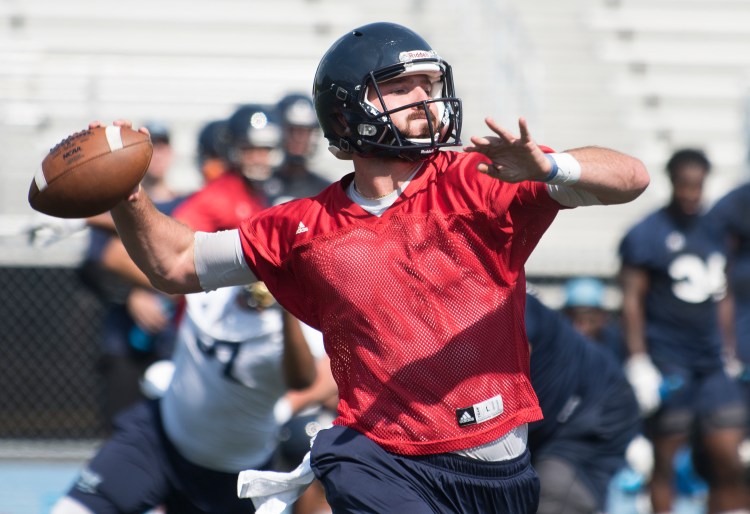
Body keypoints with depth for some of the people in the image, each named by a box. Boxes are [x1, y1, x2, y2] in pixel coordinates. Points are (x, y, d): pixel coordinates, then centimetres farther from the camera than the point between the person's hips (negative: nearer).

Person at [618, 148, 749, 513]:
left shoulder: (714, 231, 12)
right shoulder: (647, 235, -6)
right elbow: (632, 300, -8)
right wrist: (638, 363, -14)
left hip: (710, 361, 6)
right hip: (668, 364, -6)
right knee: (668, 460, -1)